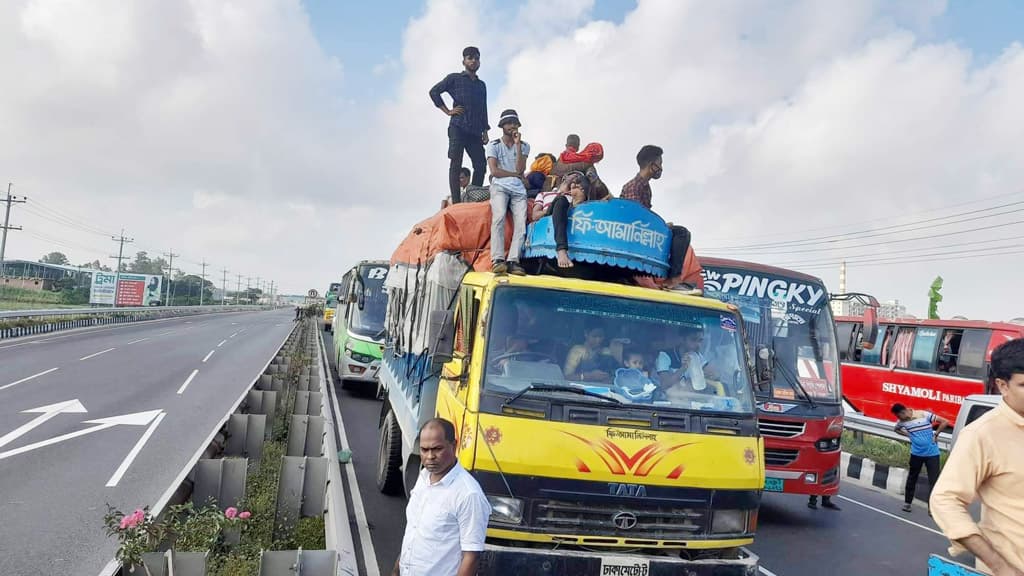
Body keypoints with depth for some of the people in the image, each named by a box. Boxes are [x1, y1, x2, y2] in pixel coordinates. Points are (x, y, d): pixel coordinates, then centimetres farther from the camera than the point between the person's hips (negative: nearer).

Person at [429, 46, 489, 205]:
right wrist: (447, 111, -3)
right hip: (458, 127, -5)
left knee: (480, 164, -2)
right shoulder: (454, 78, 9)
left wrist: (485, 131, 13)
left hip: (475, 131, 5)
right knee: (455, 163, -9)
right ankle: (456, 202, -12)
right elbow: (434, 91, 2)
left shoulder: (482, 85, 24)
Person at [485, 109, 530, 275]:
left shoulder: (524, 146, 17)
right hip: (499, 186, -3)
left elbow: (520, 168, 0)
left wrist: (517, 145, -2)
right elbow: (494, 171, -3)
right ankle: (497, 260, -37)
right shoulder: (493, 145, 10)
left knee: (521, 221, -22)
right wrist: (517, 174, 2)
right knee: (499, 216, -30)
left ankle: (513, 261, -29)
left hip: (518, 189, 3)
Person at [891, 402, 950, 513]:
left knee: (934, 481, -4)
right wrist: (909, 435, 6)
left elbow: (945, 422, -11)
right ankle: (907, 502, 29)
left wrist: (936, 434, -8)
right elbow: (897, 429, 21)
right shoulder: (901, 421, -3)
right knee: (912, 478, 15)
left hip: (932, 453, -4)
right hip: (916, 454, 4)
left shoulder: (924, 414, -15)